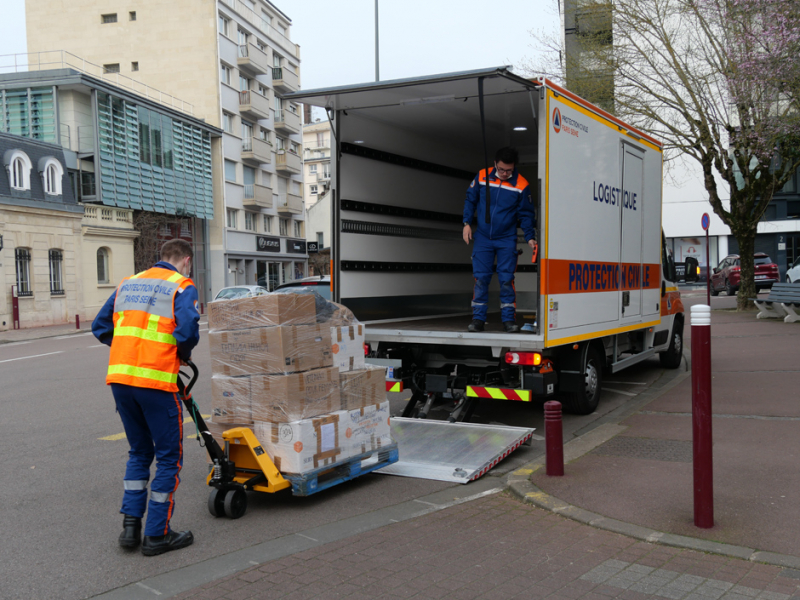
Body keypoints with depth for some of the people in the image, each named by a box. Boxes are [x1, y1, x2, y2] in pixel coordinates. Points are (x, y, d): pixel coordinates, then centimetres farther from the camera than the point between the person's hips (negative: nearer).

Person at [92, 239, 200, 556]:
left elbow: (100, 327, 20)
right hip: (156, 380, -6)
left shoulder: (128, 283, 18)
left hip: (119, 377, 6)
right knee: (169, 457, 6)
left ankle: (130, 525, 18)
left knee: (139, 452, 21)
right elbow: (188, 330, -17)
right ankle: (157, 535, 10)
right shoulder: (181, 287, -1)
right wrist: (184, 355, 2)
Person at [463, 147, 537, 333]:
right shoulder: (482, 177, -3)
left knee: (506, 279, -3)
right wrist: (467, 223, 1)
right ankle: (478, 318, 8)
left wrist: (530, 237, -8)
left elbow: (526, 214, 0)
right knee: (480, 278, 0)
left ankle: (509, 318, 7)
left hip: (507, 240, -1)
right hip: (483, 238, 1)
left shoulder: (521, 185, -7)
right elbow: (470, 199, 10)